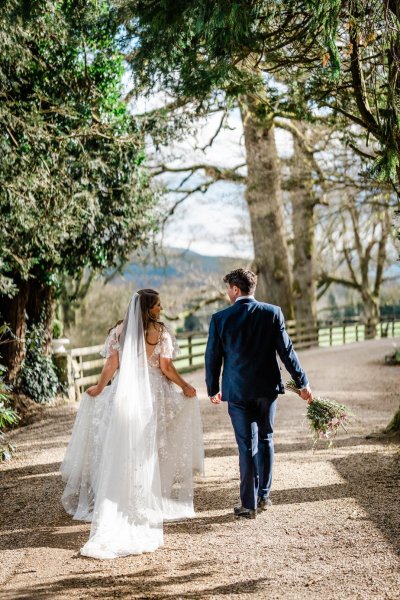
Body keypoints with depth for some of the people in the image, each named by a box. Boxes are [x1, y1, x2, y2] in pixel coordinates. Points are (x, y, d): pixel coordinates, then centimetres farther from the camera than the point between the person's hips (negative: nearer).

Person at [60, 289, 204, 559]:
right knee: (149, 453, 9)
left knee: (121, 453, 7)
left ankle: (115, 512, 10)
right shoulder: (160, 331, -5)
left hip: (124, 394, 2)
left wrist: (99, 388, 16)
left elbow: (111, 365, 1)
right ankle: (149, 504, 15)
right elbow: (166, 367, -8)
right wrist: (185, 386, 5)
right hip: (153, 396, -2)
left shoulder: (120, 330, 3)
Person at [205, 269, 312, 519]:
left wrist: (213, 389, 14)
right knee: (265, 440, 17)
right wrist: (303, 383, 3)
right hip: (267, 388, 1)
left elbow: (212, 357, 0)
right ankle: (264, 496, 24)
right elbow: (286, 351, -4)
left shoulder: (220, 318, -6)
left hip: (237, 391, -1)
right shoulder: (272, 313, -5)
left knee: (247, 445, 5)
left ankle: (249, 504, 8)